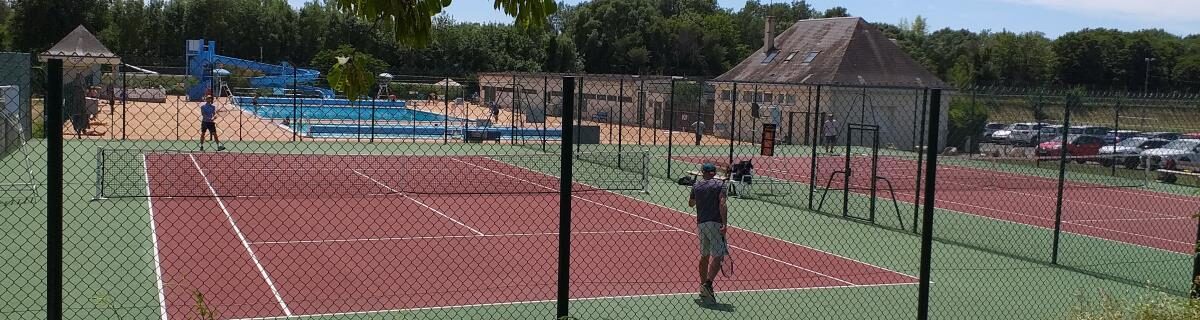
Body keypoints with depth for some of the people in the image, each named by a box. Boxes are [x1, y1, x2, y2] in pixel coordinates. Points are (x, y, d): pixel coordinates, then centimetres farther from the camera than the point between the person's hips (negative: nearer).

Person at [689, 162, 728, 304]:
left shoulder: (696, 186, 11)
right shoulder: (719, 184, -1)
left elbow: (691, 203, 26)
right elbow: (722, 204, -13)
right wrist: (724, 224, -18)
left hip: (701, 223, 5)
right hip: (715, 223, -5)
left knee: (704, 256, 16)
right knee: (717, 257, -7)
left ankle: (703, 287, 21)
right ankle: (707, 284, -23)